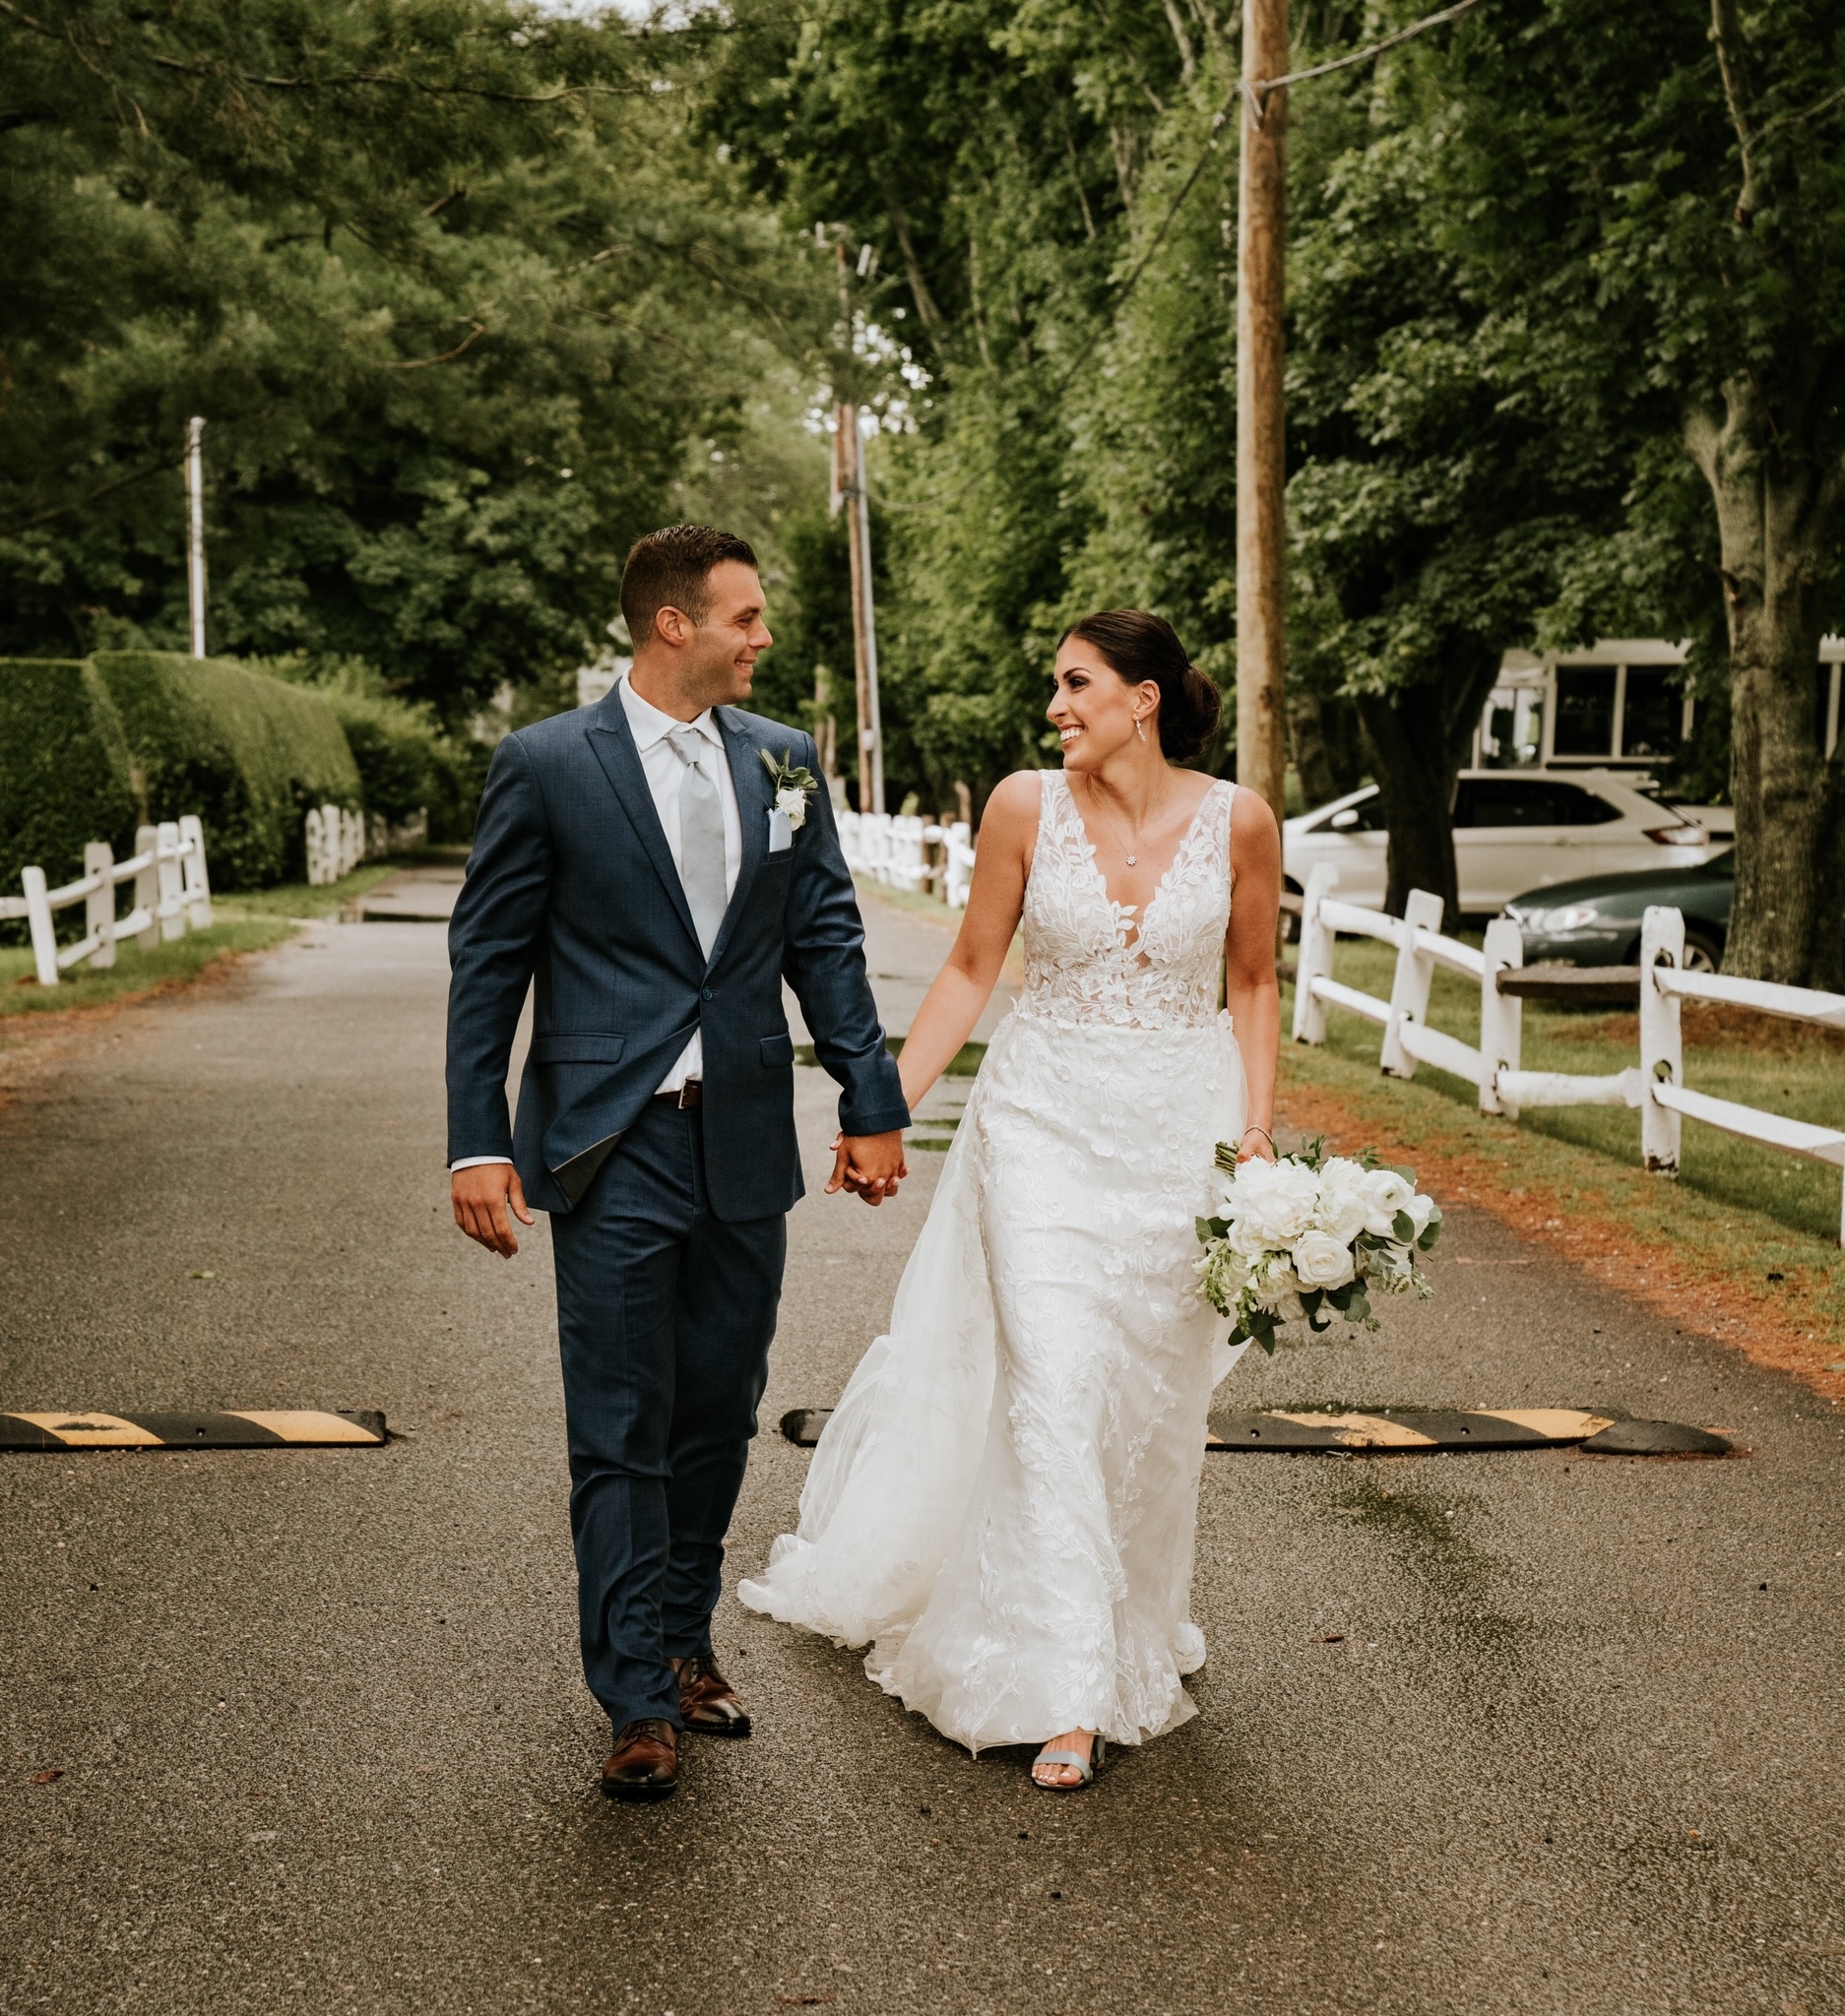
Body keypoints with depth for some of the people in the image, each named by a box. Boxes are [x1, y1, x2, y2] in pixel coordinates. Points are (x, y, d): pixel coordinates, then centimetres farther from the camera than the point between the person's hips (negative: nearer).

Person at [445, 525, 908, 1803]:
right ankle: (638, 1700, 7)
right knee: (622, 1431, 0)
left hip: (747, 1149, 4)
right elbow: (489, 961, -3)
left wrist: (874, 1102, 6)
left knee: (719, 1414, 13)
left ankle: (685, 1641, 29)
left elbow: (826, 940, 11)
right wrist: (478, 1141, -8)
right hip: (614, 1150, -4)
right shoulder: (547, 765, -5)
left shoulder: (785, 760, 7)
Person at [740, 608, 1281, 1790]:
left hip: (1182, 1127, 1)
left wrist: (1257, 1128, -2)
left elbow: (1253, 983, 7)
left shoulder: (1237, 822, -5)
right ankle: (1069, 1693, -4)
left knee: (1158, 1402, 9)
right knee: (1051, 1390, -9)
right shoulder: (1027, 807, -5)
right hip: (1047, 1117, -1)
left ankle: (1139, 1644, 32)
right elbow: (972, 971, 3)